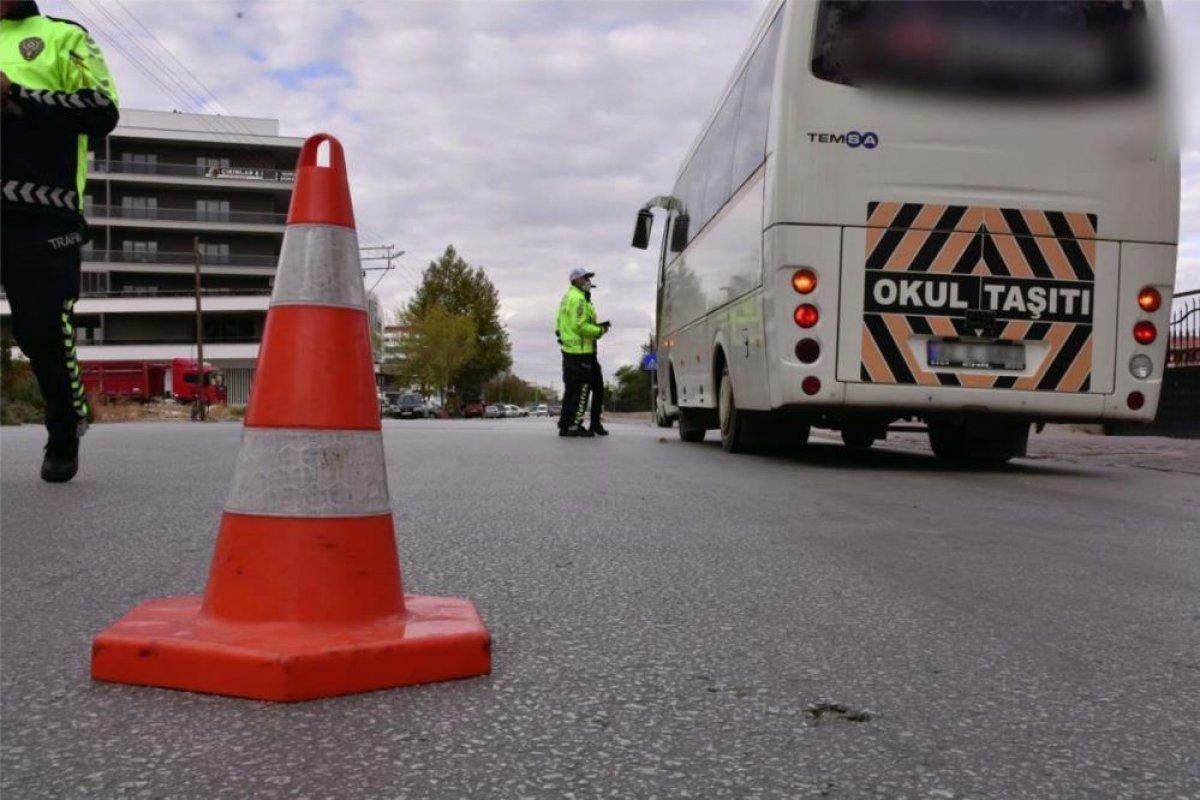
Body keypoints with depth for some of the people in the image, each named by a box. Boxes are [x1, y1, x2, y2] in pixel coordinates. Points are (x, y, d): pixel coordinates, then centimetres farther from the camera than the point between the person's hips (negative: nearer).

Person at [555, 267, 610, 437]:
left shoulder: (567, 297, 21)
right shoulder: (578, 298, -13)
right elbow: (580, 326, -21)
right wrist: (600, 330, -9)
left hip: (568, 350, 11)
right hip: (581, 351, -11)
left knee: (571, 388, 14)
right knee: (582, 388, -6)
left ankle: (564, 425, 18)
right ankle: (574, 425, -5)